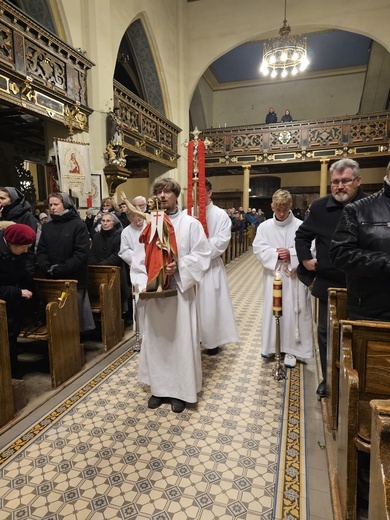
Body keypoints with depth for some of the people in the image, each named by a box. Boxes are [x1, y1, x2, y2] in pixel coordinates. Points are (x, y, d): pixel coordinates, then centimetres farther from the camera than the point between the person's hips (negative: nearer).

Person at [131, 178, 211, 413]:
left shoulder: (190, 223, -2)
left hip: (180, 290, -3)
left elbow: (202, 255, -7)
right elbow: (140, 259, 4)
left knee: (181, 339, 5)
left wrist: (179, 266, -20)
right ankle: (159, 387, 29)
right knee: (156, 339, 11)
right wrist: (143, 283, -10)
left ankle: (181, 390, 22)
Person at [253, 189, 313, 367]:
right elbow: (258, 249, -4)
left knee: (292, 312, 4)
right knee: (271, 310, 11)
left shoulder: (300, 226, -6)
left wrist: (291, 254, -22)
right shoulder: (264, 226, 2)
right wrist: (275, 253, -17)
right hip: (272, 276, 2)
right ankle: (270, 346, 28)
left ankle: (291, 349, 18)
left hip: (293, 277, -2)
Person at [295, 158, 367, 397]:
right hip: (328, 284, 2)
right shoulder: (320, 206, -1)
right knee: (326, 333, 12)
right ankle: (328, 380, 30)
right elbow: (303, 235, 11)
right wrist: (305, 258, 1)